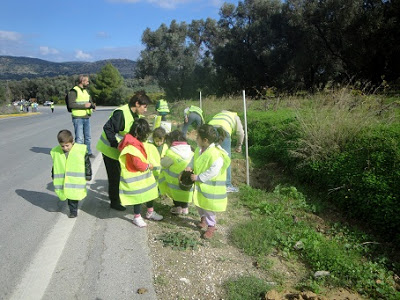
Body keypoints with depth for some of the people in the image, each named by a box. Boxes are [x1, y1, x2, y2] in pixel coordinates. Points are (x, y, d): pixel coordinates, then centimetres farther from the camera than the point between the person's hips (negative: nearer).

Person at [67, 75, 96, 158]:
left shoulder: (86, 91, 17)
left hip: (86, 117, 8)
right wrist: (84, 105, -19)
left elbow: (90, 102, 22)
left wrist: (92, 105, -2)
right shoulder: (74, 91, -9)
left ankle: (88, 152, 28)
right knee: (79, 138, -6)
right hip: (78, 118, -8)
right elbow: (71, 104, -17)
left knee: (88, 136, 16)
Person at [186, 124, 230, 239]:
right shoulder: (200, 148, -6)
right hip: (199, 183, 8)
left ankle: (211, 226, 31)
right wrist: (190, 166, -7)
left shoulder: (215, 154, -32)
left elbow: (213, 172, -31)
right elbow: (195, 158, 11)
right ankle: (203, 218, 51)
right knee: (199, 203, 24)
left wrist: (198, 177, -25)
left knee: (208, 206, 8)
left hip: (210, 186, -8)